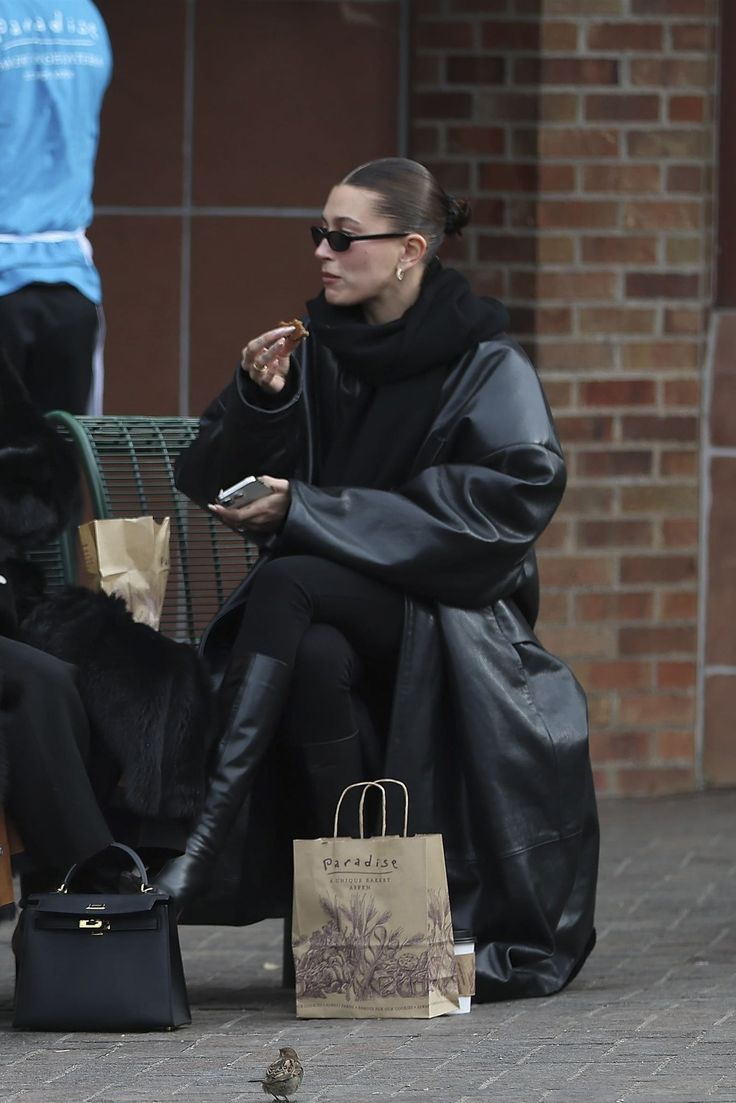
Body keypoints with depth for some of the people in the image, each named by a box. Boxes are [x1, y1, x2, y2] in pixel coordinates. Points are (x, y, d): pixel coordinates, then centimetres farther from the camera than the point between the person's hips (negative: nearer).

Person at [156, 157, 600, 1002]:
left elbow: (510, 497, -17)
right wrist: (258, 400, -13)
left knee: (286, 585, -33)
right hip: (331, 616, 4)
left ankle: (209, 831, -40)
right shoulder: (317, 354, 10)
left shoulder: (485, 365, -3)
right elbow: (206, 484, 10)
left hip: (447, 613, -4)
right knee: (314, 658, -34)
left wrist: (306, 512, -19)